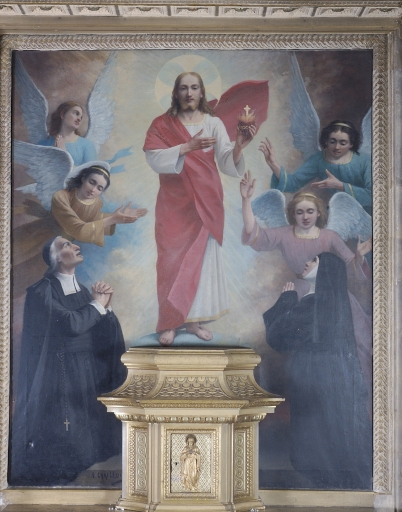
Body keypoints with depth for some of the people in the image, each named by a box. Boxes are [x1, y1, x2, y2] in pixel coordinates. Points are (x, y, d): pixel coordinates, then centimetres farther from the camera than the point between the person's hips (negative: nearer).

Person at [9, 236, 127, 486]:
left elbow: (103, 333, 8)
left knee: (88, 431, 9)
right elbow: (71, 324, -25)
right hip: (58, 377, -7)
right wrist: (96, 304, -9)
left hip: (88, 373, 7)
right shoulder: (42, 291, -12)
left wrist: (105, 306, -9)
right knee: (60, 436, -2)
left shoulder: (82, 288, 10)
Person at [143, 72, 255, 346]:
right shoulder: (162, 124, 1)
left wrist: (238, 146, -27)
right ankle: (169, 322, 4)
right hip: (174, 202, -1)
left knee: (203, 256, 3)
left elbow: (226, 162, -6)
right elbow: (154, 158, -14)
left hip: (205, 202, 2)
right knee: (172, 258, -2)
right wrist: (188, 147, -25)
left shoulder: (213, 123, 2)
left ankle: (194, 319, 12)